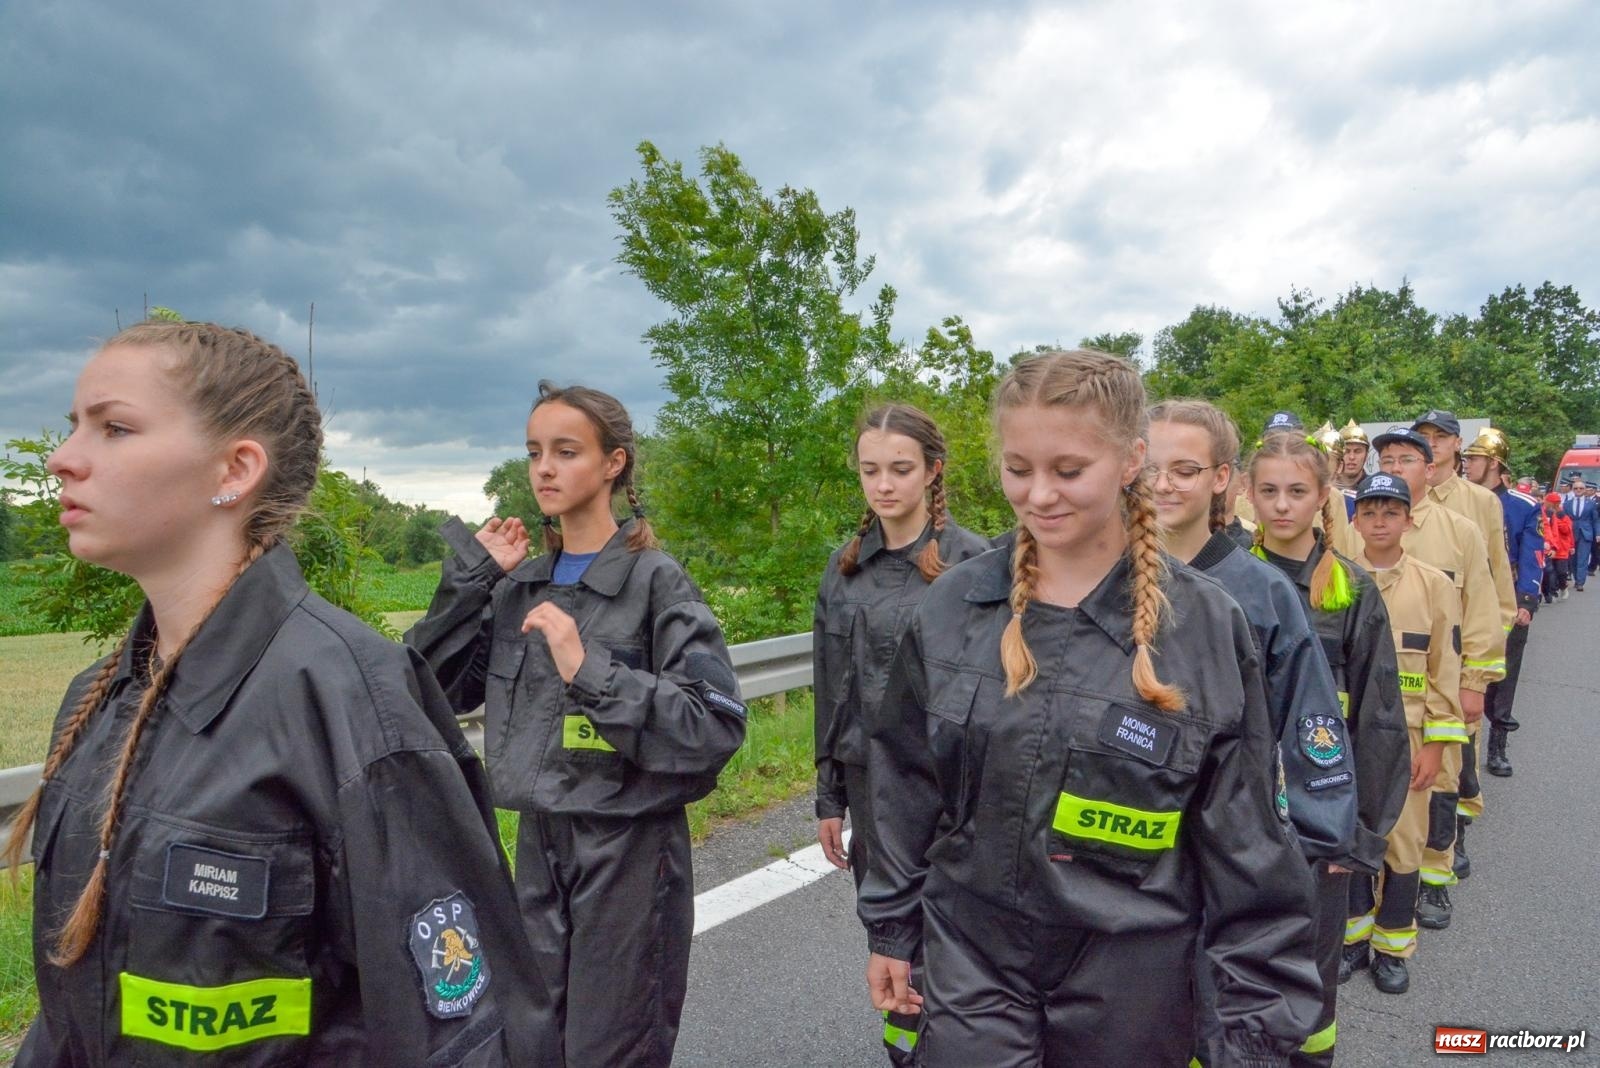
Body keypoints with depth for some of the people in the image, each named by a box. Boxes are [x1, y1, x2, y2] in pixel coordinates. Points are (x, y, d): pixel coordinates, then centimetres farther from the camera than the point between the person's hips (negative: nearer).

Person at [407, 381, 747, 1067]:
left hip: (628, 846, -5)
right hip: (537, 839, 6)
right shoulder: (520, 586, 3)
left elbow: (717, 724, -20)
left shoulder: (655, 581, -14)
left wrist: (590, 670, -27)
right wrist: (472, 578, -5)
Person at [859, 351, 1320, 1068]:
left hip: (1131, 981, -1)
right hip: (968, 962, 2)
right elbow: (906, 787, 4)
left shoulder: (1206, 626, -11)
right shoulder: (951, 606, -5)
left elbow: (1248, 841, -6)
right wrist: (890, 927, 9)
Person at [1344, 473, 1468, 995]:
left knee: (1404, 841, 8)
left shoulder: (1434, 584, -3)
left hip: (1406, 738, -1)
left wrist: (1436, 744, -6)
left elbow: (1445, 670, -2)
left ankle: (1393, 946, 25)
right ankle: (1355, 934, 27)